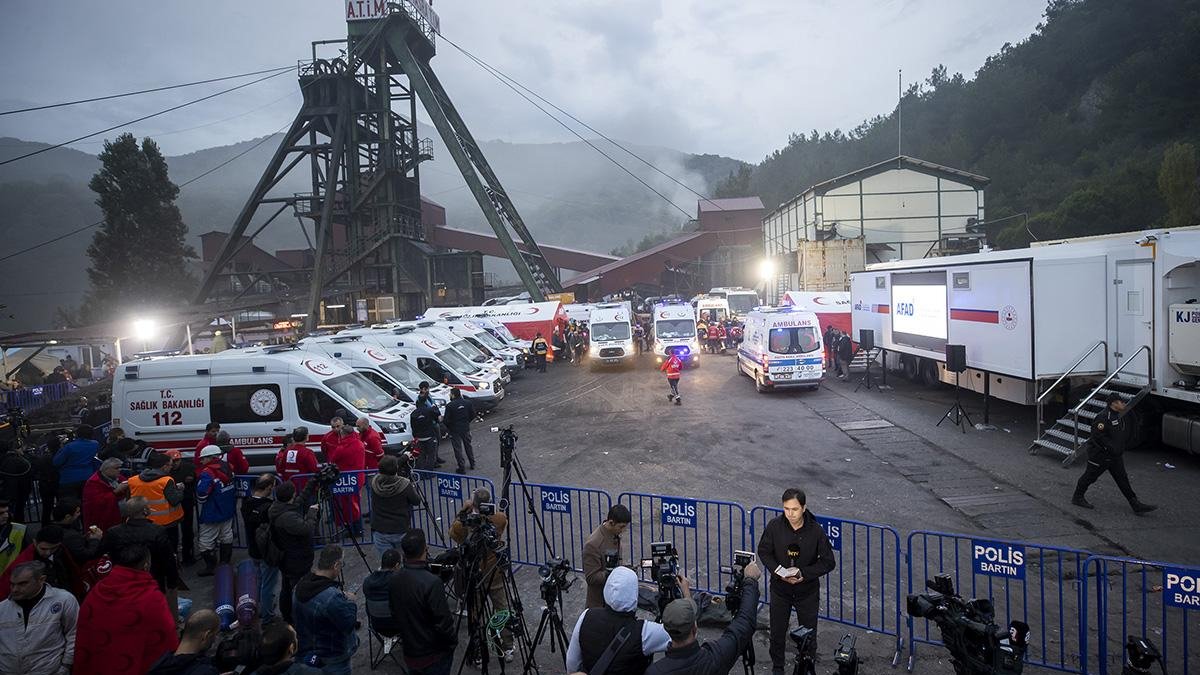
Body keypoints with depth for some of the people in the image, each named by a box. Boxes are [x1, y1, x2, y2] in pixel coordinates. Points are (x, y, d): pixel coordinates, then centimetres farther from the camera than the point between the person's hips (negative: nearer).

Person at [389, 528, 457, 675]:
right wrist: (453, 642, -5)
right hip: (434, 657, -6)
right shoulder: (431, 583, -28)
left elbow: (394, 613, 8)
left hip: (409, 654, 6)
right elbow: (443, 622, -23)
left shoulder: (395, 579, -5)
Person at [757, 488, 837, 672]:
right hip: (780, 589, 1)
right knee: (777, 631, 15)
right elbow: (763, 551, -2)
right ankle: (777, 668, 37)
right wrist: (778, 571, -19)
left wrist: (804, 573, -22)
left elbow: (828, 562, -11)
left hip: (808, 591, -1)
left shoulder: (816, 531, -18)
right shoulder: (775, 526, -16)